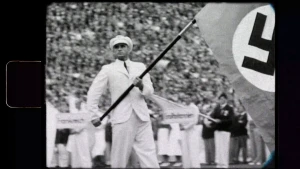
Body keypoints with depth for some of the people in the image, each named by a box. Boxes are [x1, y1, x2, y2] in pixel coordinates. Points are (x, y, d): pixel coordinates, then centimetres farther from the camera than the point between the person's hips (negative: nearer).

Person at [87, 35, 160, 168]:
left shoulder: (140, 67, 18)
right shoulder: (108, 70, 11)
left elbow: (150, 91, 9)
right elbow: (93, 92, 11)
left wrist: (141, 86, -13)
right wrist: (94, 115, 3)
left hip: (142, 117, 2)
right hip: (122, 120, -2)